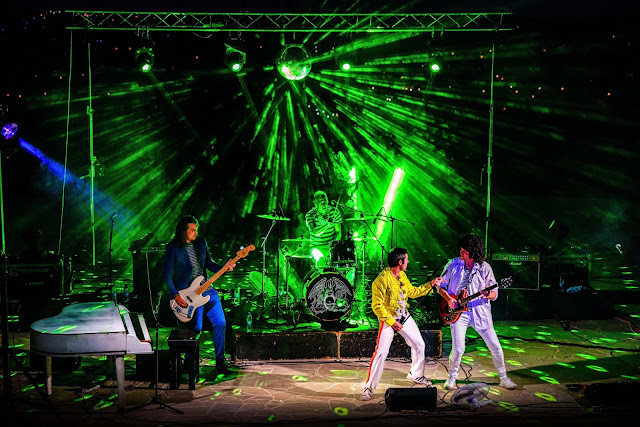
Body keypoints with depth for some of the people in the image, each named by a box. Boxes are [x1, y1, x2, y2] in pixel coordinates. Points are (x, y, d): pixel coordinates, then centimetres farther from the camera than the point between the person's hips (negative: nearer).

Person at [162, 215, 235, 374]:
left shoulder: (201, 242, 10)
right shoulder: (173, 247, -5)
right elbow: (166, 274, -5)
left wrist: (224, 267, -3)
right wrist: (175, 295, -12)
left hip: (207, 289, 5)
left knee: (221, 322, -3)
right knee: (196, 327, -12)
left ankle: (219, 360, 10)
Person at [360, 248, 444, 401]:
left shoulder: (402, 275, 4)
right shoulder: (381, 280, -22)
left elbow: (412, 291, 19)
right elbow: (377, 306, -21)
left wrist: (430, 285, 14)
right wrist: (391, 322, -20)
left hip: (405, 317, 8)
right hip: (388, 319, -8)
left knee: (419, 345, 14)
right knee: (381, 352, -13)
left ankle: (416, 375, 37)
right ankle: (369, 387, -3)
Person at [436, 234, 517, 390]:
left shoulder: (484, 267, -2)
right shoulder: (453, 264, 0)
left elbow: (494, 293, 0)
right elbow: (441, 286, 7)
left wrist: (488, 295, -23)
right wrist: (448, 299, -10)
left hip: (480, 312, 1)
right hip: (458, 311, -1)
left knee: (495, 346, 3)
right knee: (458, 349, -9)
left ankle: (503, 378, 24)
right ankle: (452, 378, 14)